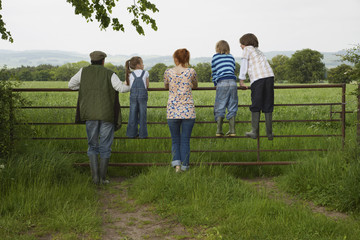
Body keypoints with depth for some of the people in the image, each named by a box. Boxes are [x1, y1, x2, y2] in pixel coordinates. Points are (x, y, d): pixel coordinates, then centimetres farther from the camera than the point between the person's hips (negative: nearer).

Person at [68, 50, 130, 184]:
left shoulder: (84, 71, 7)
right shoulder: (109, 74, 1)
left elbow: (71, 85, 16)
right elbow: (121, 88, -9)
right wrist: (132, 86, 12)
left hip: (91, 114, 2)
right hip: (107, 114, -1)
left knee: (93, 146, 12)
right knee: (105, 147, 7)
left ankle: (95, 176, -2)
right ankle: (103, 177, 5)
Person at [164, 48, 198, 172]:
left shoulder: (168, 72, 0)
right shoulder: (191, 72, -2)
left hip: (172, 110, 1)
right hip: (188, 111, 0)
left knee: (175, 140, 13)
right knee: (185, 140, 8)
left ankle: (176, 163, -4)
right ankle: (184, 166, 8)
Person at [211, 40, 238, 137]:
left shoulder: (215, 57, 14)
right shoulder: (231, 57, 22)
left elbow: (213, 72, 15)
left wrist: (215, 83, 24)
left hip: (222, 83, -3)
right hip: (232, 82, 3)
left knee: (220, 107, 1)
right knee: (232, 107, 8)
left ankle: (219, 130, -4)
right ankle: (232, 130, 5)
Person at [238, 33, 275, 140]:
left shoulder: (247, 49, 14)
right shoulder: (258, 51, 32)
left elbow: (244, 65, 12)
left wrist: (241, 80, 19)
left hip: (257, 79, -5)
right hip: (269, 76, 5)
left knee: (255, 106, 2)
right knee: (268, 106, 6)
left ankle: (254, 132, 0)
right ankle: (269, 133, 5)